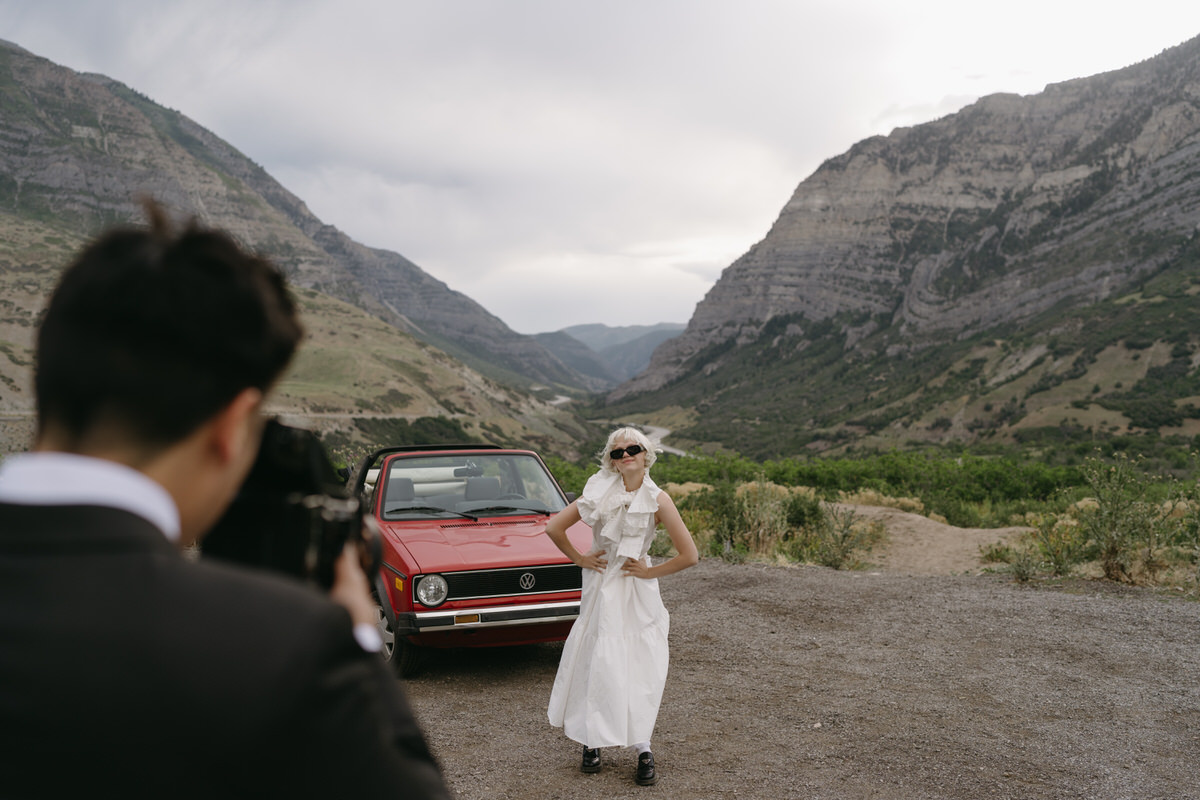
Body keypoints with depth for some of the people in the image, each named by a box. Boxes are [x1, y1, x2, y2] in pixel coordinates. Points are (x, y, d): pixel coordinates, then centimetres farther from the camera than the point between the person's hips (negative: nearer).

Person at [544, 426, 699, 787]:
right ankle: (592, 742, 18)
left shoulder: (657, 499, -10)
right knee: (597, 663, 4)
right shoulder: (601, 492, -3)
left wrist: (650, 572, -8)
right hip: (601, 587, 2)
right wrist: (579, 559, -1)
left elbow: (689, 556, -14)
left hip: (638, 591, -1)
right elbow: (554, 526, 1)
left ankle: (643, 748, 11)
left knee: (640, 666, 0)